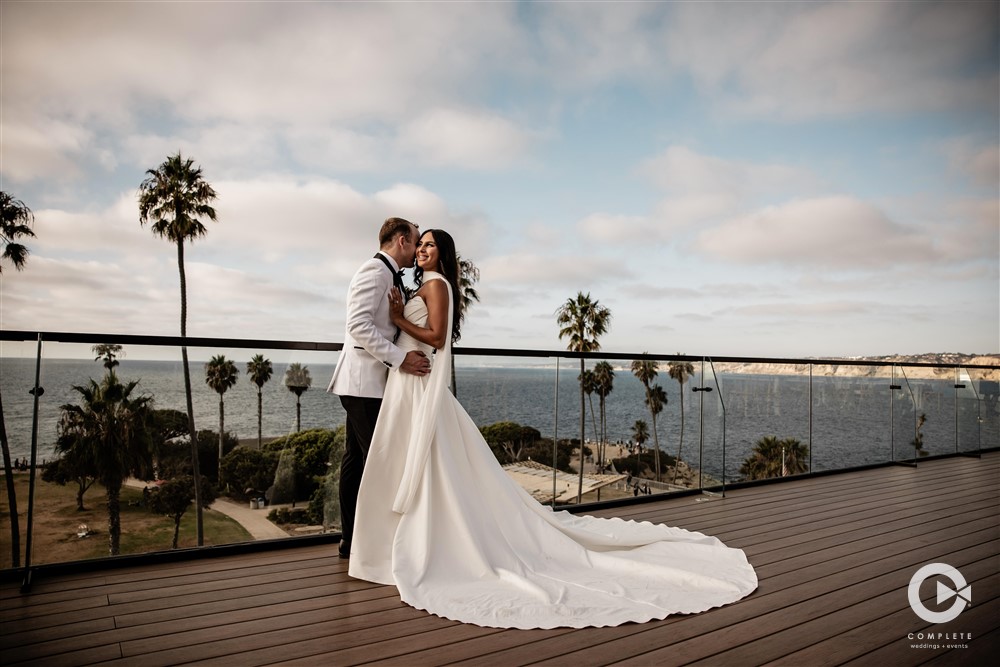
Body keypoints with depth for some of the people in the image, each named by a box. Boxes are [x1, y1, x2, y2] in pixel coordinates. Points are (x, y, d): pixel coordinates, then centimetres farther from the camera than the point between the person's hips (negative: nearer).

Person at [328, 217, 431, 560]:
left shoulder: (389, 275, 20)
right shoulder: (375, 270, -11)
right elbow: (359, 325, -22)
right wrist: (400, 358, -23)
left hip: (369, 381, 10)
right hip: (364, 380, -10)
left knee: (357, 457, 12)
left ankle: (351, 538, 20)